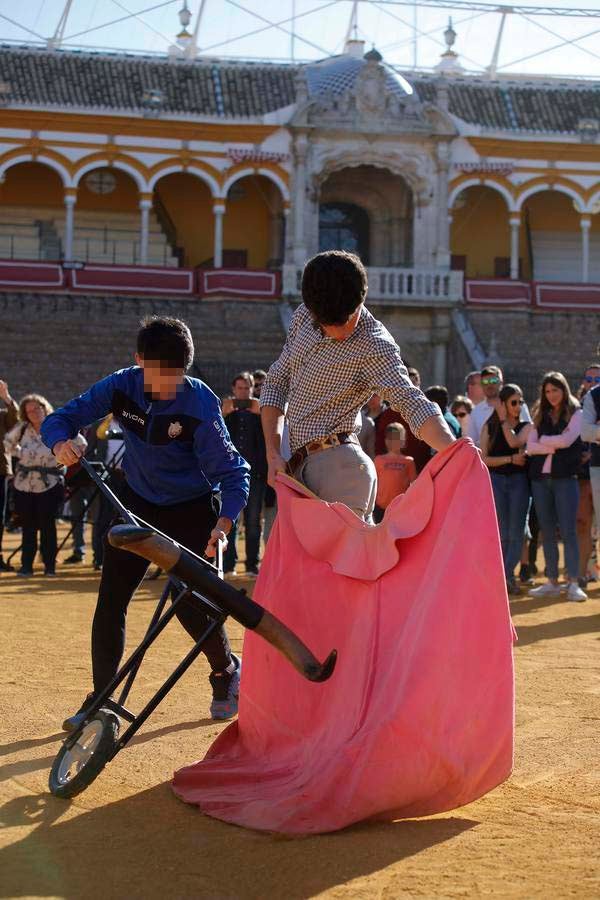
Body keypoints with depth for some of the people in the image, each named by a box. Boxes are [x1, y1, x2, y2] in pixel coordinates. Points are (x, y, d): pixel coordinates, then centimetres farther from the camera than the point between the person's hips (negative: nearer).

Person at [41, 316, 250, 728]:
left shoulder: (200, 404, -25)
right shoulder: (122, 386, -15)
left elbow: (233, 471, -25)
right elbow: (61, 418, -10)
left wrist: (222, 525, -39)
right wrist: (62, 443, -34)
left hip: (191, 511, -4)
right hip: (138, 503, 4)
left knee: (191, 605, -8)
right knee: (110, 601, -2)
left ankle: (228, 674, 22)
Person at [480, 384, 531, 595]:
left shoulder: (526, 426, 8)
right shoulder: (489, 427, 7)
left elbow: (514, 442, -14)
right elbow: (484, 459, -2)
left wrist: (503, 420, -8)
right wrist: (511, 459, -8)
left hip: (519, 480, 0)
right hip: (496, 480, 0)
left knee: (516, 532, -7)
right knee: (502, 533, 0)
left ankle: (507, 574, -4)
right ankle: (507, 576, 5)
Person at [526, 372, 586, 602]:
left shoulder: (575, 414, 4)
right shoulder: (540, 416, 15)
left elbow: (567, 440, -12)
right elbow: (530, 447, 2)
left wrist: (543, 440, 0)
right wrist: (554, 447, -10)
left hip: (565, 477, -4)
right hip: (540, 477, 4)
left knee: (568, 531, -8)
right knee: (547, 532, 6)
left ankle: (573, 584, -8)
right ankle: (552, 582, 10)